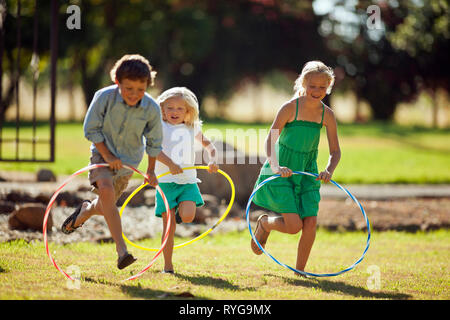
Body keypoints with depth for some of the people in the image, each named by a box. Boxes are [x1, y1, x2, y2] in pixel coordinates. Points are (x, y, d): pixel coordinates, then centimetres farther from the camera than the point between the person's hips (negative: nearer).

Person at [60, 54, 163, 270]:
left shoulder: (152, 109, -18)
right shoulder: (104, 97, -22)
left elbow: (153, 142, -1)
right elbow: (91, 129, -10)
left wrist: (151, 171, 5)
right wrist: (107, 155, -17)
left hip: (128, 160, 3)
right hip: (103, 153, -3)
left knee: (105, 207, 9)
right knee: (106, 191, -29)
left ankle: (86, 210, 48)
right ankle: (121, 250, -31)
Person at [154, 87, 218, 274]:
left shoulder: (193, 128, 13)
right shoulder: (160, 127, -1)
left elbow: (208, 144, 26)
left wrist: (213, 160, 5)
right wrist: (169, 164, -29)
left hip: (188, 181, 3)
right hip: (166, 181, -3)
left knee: (188, 217, -21)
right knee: (169, 227, -4)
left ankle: (179, 213, 16)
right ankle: (168, 266, 8)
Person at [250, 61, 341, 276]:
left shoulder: (327, 115, -4)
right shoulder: (290, 108, -16)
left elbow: (335, 151, 1)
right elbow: (270, 140, -20)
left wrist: (329, 171, -19)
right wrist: (275, 167, -37)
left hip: (307, 174, 4)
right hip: (282, 172, -4)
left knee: (310, 223, -8)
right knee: (294, 225, -14)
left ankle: (300, 270, 11)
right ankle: (264, 224, 20)